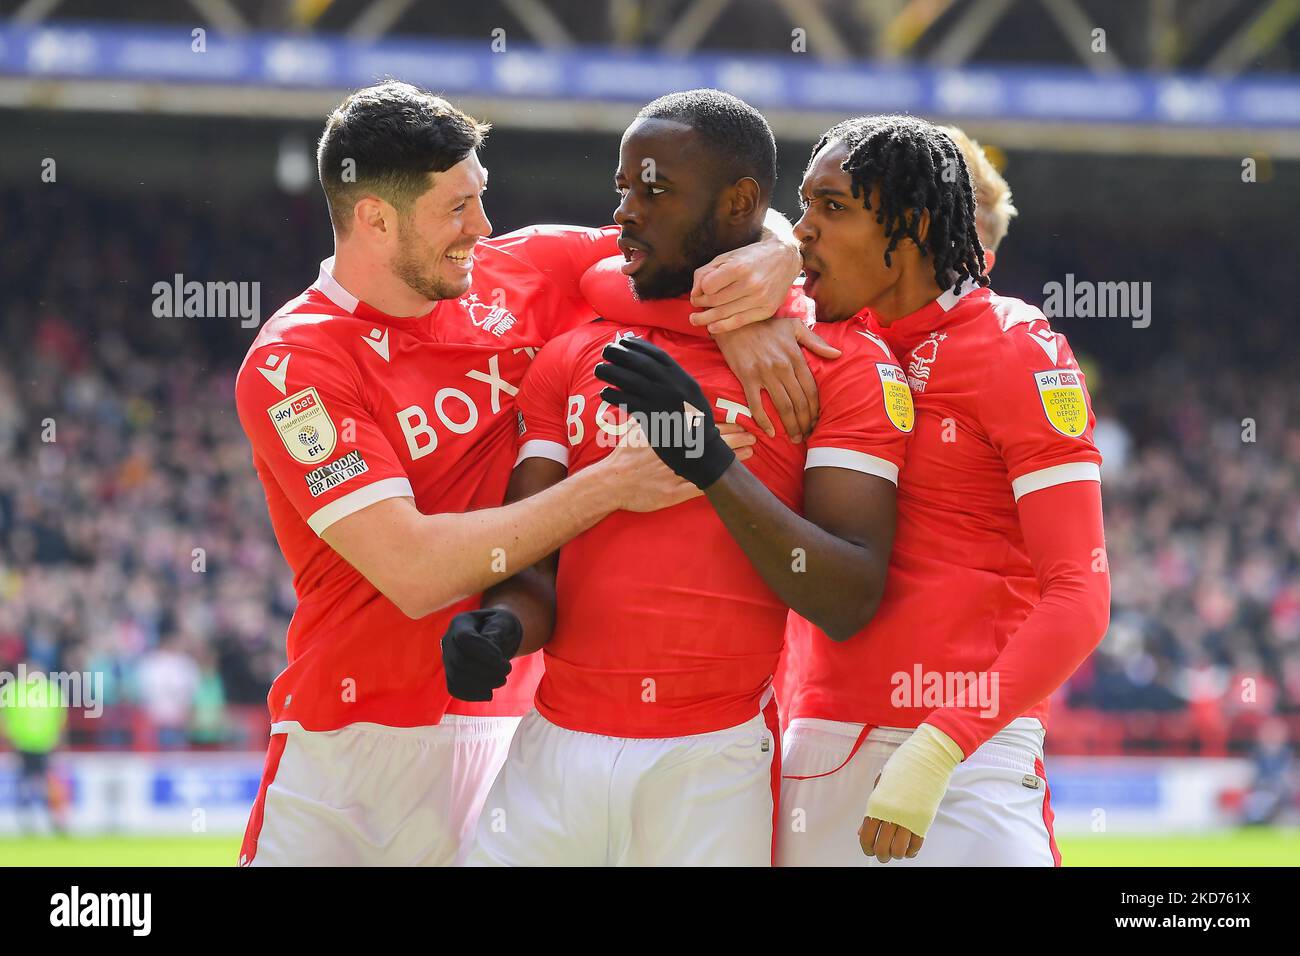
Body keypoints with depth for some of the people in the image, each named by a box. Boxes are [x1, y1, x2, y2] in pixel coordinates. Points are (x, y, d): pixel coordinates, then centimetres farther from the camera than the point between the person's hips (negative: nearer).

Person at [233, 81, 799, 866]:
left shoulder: (514, 279, 5)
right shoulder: (292, 367, -10)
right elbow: (416, 572, -20)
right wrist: (611, 485, -20)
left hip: (511, 737, 4)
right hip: (352, 738, -3)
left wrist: (763, 273, -12)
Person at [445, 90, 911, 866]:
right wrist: (503, 625, -14)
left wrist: (715, 466, -20)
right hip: (556, 750, 4)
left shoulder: (840, 364, -1)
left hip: (713, 767, -4)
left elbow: (850, 603, -10)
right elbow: (531, 562, 9)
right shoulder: (573, 359, 13)